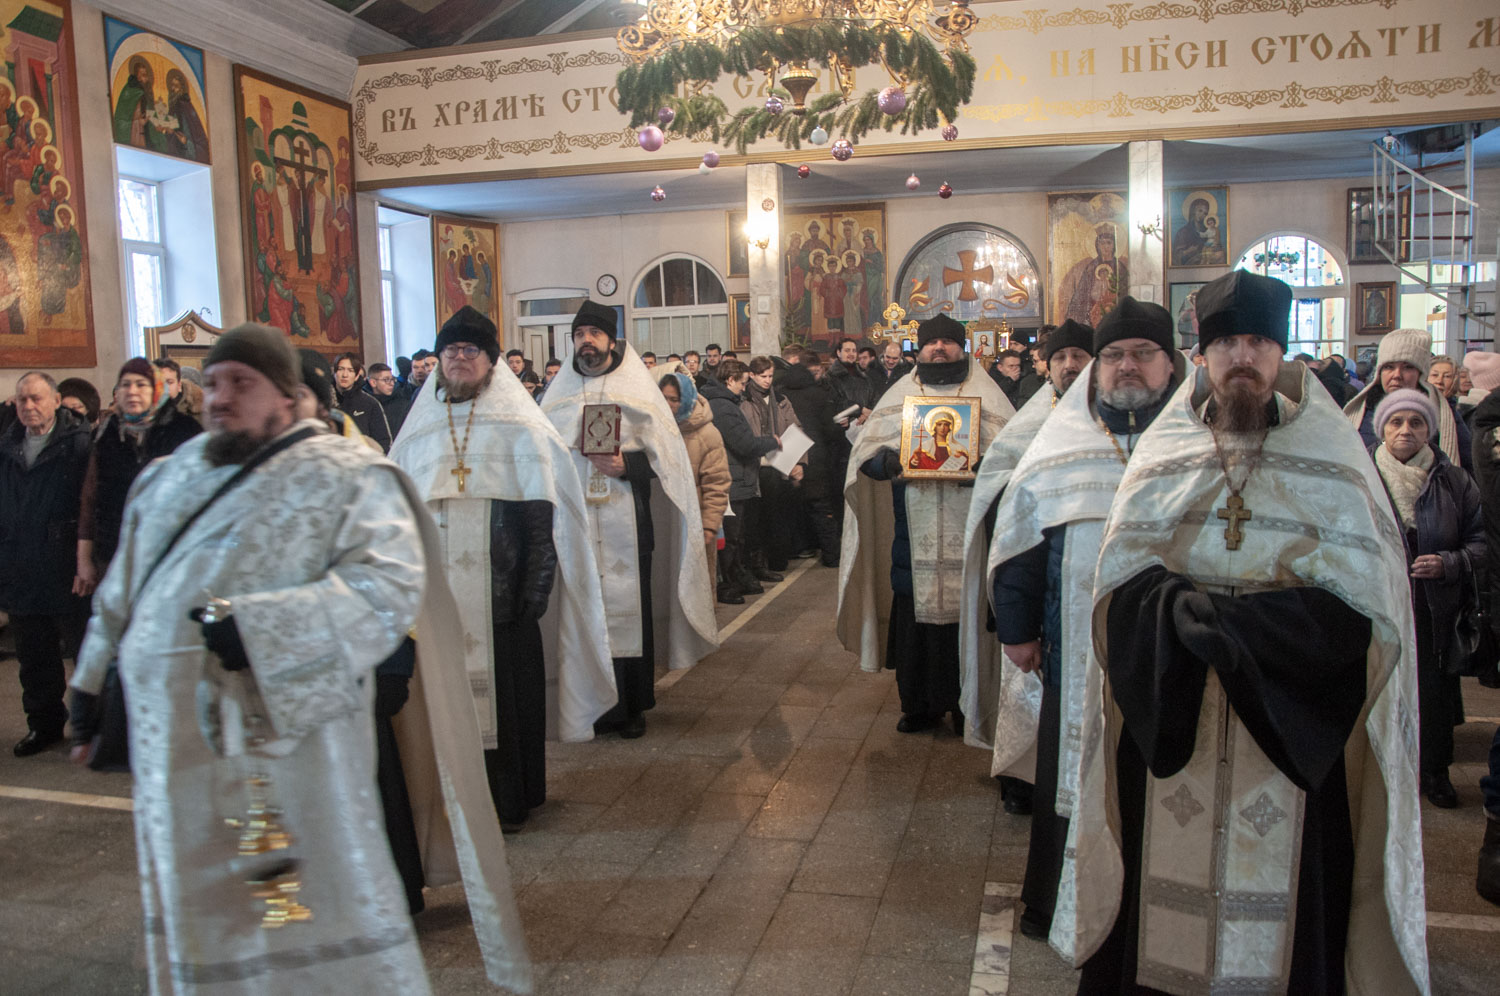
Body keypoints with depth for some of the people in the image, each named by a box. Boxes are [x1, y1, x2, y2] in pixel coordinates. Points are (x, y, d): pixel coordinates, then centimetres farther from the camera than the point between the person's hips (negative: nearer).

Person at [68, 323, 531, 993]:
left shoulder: (347, 477, -5)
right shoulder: (171, 475, 15)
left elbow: (389, 582, -19)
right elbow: (123, 587, 23)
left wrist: (262, 627, -27)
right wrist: (95, 683, 21)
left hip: (288, 734, -6)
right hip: (176, 747, 6)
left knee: (313, 916, 1)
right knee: (195, 915, 17)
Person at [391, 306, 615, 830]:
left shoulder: (520, 429, 2)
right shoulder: (419, 432, 14)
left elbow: (543, 514, -4)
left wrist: (534, 588, -13)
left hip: (502, 589, -3)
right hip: (438, 591, 3)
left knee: (507, 688, 2)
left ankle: (510, 797, 16)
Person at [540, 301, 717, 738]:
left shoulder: (637, 389, 7)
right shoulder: (558, 393, 15)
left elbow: (665, 453, 1)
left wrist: (627, 465, -15)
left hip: (625, 522, -2)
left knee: (629, 605, -1)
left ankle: (633, 705, 11)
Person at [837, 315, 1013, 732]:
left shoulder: (984, 394, 10)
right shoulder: (900, 395, 14)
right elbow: (865, 453, 8)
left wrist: (978, 466, -19)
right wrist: (893, 462, -14)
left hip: (970, 536, -1)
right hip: (914, 537, 1)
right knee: (914, 619, 3)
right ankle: (919, 705, 17)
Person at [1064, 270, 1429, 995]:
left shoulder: (1333, 469, 1)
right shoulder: (1162, 459, 6)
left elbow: (1360, 609, -10)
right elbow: (1120, 582, -3)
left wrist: (1224, 615, -20)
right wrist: (1182, 610, -23)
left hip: (1290, 739, -1)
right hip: (1169, 727, 1)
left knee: (1283, 919, 5)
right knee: (1161, 903, 7)